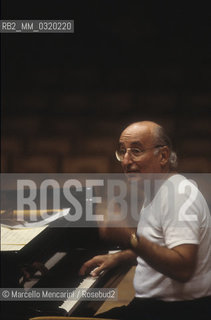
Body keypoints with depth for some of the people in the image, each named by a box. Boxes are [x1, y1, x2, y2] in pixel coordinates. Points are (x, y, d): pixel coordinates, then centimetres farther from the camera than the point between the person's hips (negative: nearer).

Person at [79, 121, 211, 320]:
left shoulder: (179, 192, -18)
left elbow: (183, 269, -30)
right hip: (152, 304, 10)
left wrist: (131, 239, -37)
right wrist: (119, 257, 20)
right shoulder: (155, 191, 15)